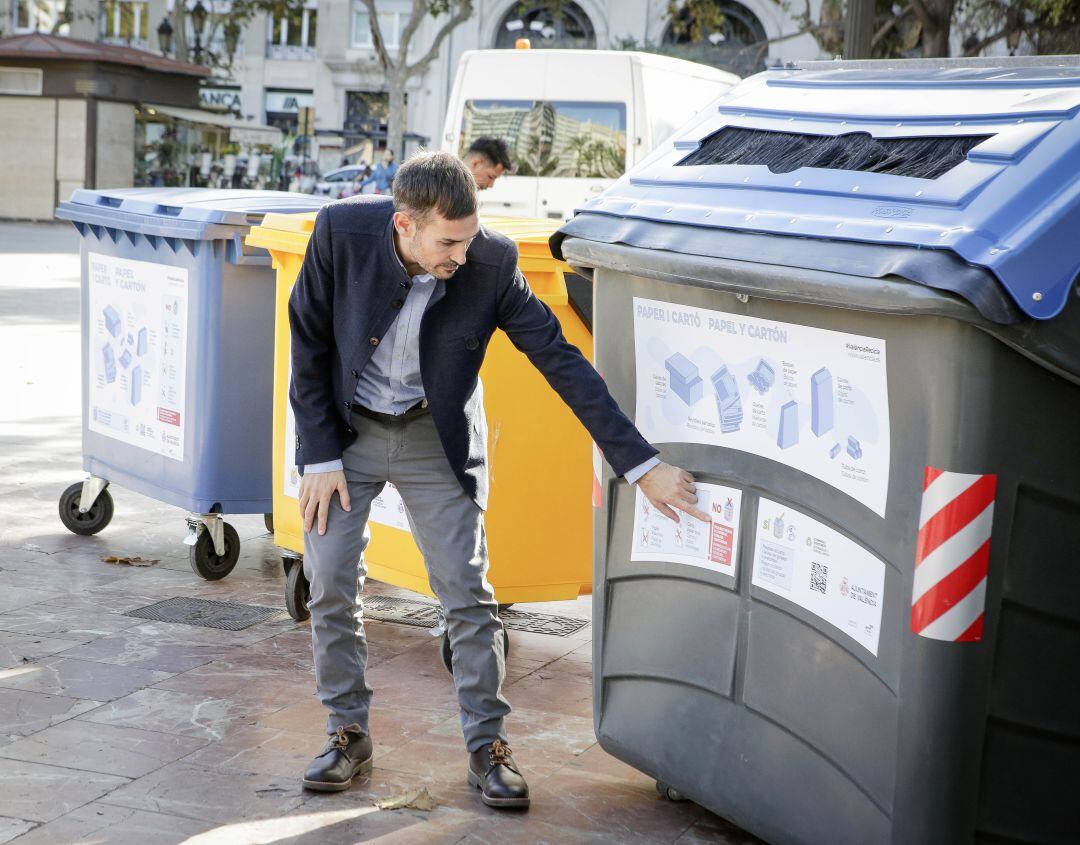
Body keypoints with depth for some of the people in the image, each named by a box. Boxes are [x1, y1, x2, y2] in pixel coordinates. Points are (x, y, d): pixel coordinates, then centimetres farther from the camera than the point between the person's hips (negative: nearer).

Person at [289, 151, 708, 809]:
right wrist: (320, 455, -11)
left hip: (436, 436, 0)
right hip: (345, 429, 1)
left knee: (468, 592, -3)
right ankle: (349, 734, 17)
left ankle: (489, 746, 10)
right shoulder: (342, 232, -22)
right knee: (330, 583, -1)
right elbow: (310, 344, -9)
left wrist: (642, 464, -20)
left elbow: (561, 360, -18)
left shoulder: (491, 261, -22)